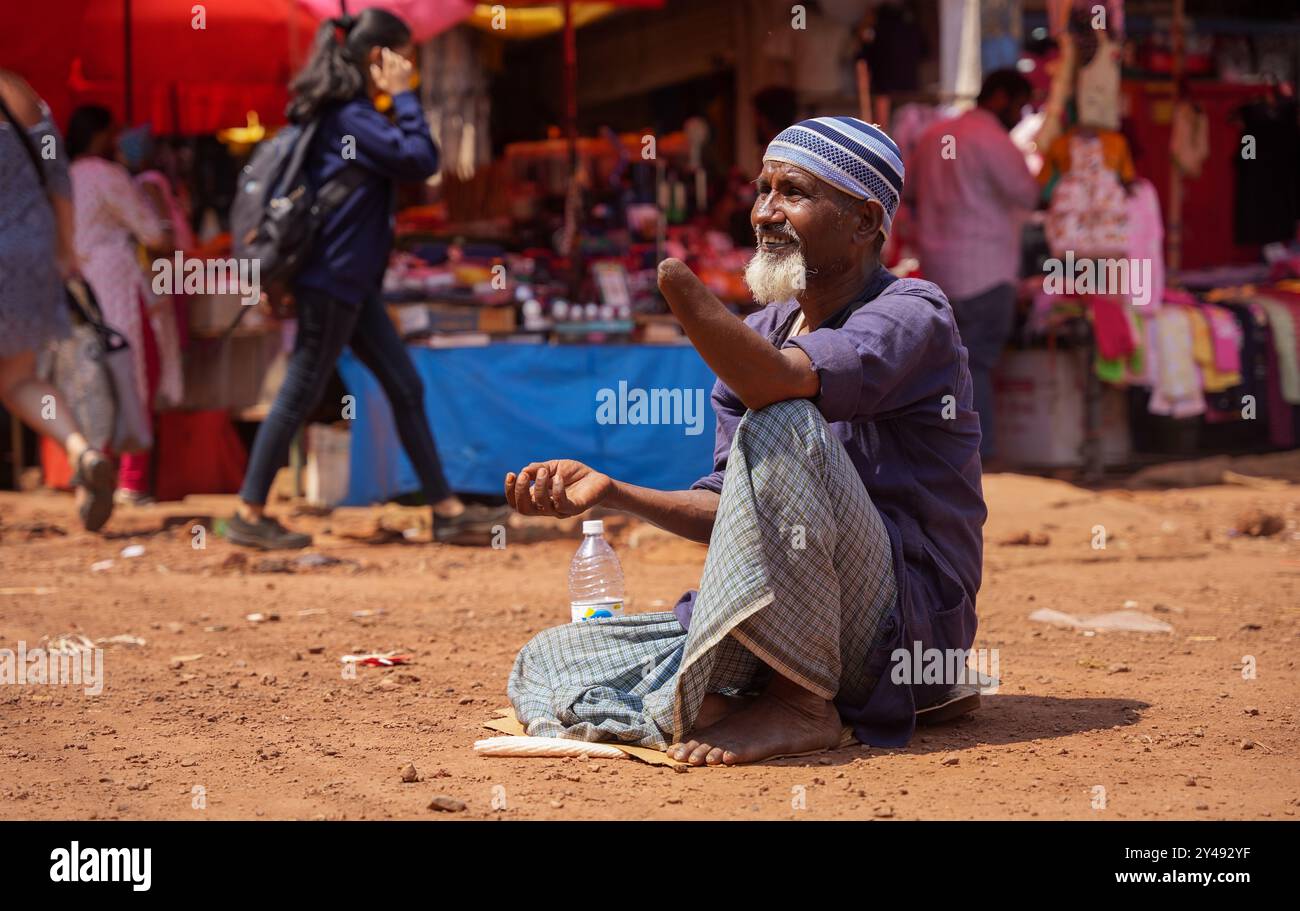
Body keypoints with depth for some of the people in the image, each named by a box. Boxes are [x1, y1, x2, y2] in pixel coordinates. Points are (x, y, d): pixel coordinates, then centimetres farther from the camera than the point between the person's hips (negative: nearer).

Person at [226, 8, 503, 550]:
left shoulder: (344, 113, 15)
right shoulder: (350, 117, -16)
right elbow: (421, 159, -19)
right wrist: (401, 96, -11)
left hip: (352, 282, 10)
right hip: (332, 279, -10)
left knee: (405, 387, 9)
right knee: (301, 394, -3)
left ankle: (447, 513, 11)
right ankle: (249, 515, 5)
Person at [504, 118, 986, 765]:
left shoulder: (912, 315, -10)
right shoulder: (764, 332, 15)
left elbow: (774, 383, -32)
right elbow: (734, 513, 15)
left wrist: (671, 271, -42)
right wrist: (609, 492, 1)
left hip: (907, 623, -7)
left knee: (781, 425, -32)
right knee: (546, 665, -3)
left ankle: (801, 703, -23)